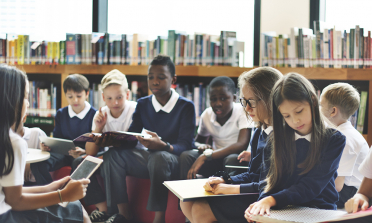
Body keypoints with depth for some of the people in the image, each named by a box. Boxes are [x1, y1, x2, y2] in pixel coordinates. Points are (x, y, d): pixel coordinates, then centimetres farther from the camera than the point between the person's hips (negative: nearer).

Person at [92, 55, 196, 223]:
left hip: (174, 162, -5)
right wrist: (110, 141, -21)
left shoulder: (186, 106, -8)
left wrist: (163, 145, -40)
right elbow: (130, 139, 2)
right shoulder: (143, 104, 8)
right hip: (150, 158, 6)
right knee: (112, 155, -17)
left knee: (159, 157, -39)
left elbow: (185, 145, -17)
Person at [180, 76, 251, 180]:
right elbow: (198, 141, 18)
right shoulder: (206, 115, 2)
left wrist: (206, 156, -34)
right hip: (217, 160, 5)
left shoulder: (242, 112, -15)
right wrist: (201, 146, -11)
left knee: (232, 159, -38)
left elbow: (242, 144, -29)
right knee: (186, 156, -19)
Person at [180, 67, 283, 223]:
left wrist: (235, 188, -19)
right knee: (187, 203, 3)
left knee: (201, 210, -20)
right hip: (253, 194, 10)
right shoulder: (259, 133, 15)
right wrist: (225, 181, 3)